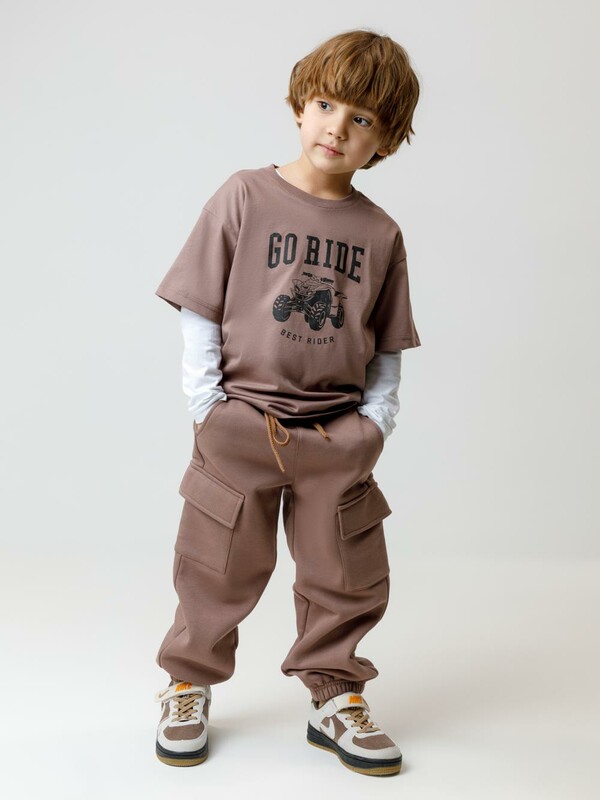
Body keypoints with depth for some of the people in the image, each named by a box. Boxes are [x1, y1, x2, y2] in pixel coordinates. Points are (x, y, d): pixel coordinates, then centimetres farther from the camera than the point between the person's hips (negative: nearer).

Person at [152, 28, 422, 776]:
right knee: (218, 569, 9)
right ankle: (188, 687, 31)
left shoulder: (379, 232, 3)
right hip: (241, 422, -2)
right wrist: (206, 402, -8)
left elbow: (387, 345, 10)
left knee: (348, 575, 10)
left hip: (339, 433, 3)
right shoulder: (244, 196, -3)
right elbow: (199, 309, -3)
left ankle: (335, 698, 30)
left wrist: (377, 417, -1)